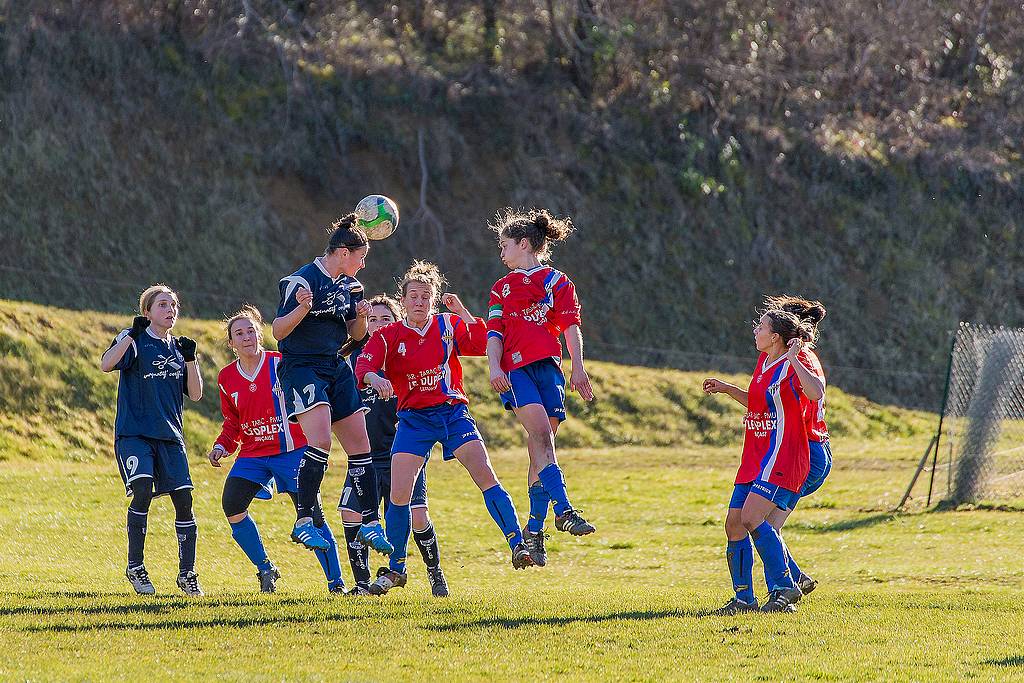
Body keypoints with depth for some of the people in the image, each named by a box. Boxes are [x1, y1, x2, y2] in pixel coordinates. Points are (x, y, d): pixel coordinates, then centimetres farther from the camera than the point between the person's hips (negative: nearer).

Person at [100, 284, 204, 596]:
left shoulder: (178, 348, 14)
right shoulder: (134, 339, -2)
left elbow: (195, 394, 11)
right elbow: (106, 364, -21)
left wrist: (190, 359, -2)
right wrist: (132, 335, -29)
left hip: (169, 435, 5)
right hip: (133, 432, -5)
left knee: (184, 500, -3)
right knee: (142, 490, -23)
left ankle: (187, 574, 10)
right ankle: (135, 566, -9)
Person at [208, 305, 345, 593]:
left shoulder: (280, 364, -10)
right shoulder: (227, 378, 4)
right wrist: (222, 446, 2)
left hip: (290, 451, -4)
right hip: (252, 455, 4)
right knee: (232, 506, -15)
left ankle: (336, 582, 2)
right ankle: (265, 568, 4)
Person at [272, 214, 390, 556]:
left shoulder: (349, 285, 11)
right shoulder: (302, 281, -13)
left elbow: (355, 334, 20)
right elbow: (278, 331, -13)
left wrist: (361, 317, -2)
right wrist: (302, 307, -30)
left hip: (336, 368, 8)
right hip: (301, 368, -8)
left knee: (360, 447, 5)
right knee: (320, 439, -26)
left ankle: (370, 524, 14)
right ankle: (305, 521, -22)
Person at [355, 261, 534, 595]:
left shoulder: (449, 326, 3)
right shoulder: (388, 336, 0)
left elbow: (483, 344, -10)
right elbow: (364, 365, -15)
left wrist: (462, 311, -15)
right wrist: (374, 378, -38)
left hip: (453, 411, 0)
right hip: (413, 418, 0)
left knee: (486, 476, -17)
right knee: (399, 495, -8)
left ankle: (518, 546, -14)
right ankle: (395, 569, 8)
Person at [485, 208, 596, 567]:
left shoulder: (557, 282, 15)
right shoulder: (502, 288, 21)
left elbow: (571, 327, 7)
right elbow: (494, 334, 12)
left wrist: (577, 367, -6)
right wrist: (495, 368, -6)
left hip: (548, 367, 0)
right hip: (516, 369, 0)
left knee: (540, 449, -2)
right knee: (541, 433, -23)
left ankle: (534, 530, 3)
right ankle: (562, 509, -33)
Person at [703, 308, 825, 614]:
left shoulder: (793, 365, -11)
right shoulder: (763, 361, 15)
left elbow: (815, 392, -32)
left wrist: (793, 359, -26)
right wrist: (728, 389, 23)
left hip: (782, 459, -9)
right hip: (755, 459, 9)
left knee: (751, 519, -21)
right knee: (734, 524, 5)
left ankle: (784, 588, -13)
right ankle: (744, 598, 14)